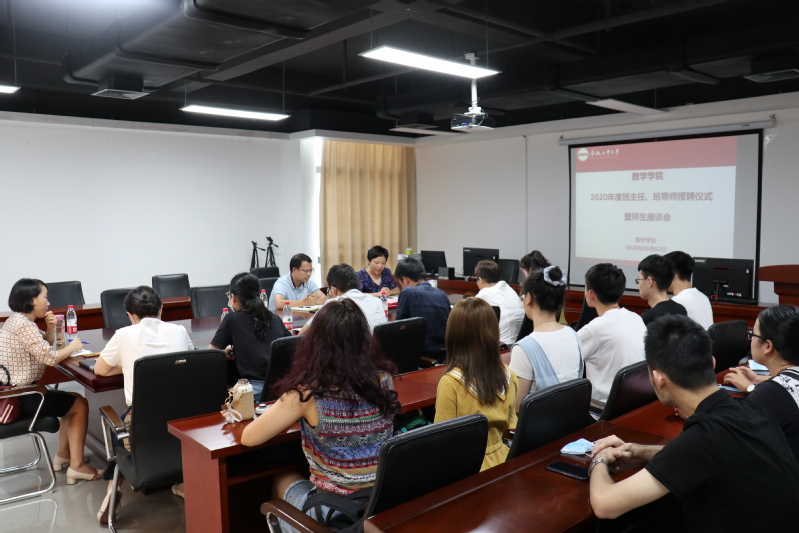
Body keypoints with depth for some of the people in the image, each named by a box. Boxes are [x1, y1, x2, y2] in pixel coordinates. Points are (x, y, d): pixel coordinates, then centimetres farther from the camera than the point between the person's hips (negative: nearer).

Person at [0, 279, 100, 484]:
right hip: (20, 399, -10)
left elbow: (43, 348, 17)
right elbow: (50, 358, -26)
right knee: (80, 404, 0)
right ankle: (76, 466, 0)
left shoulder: (17, 320, 11)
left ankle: (63, 455, 28)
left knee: (73, 399, 22)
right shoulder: (24, 325, -21)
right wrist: (72, 347, -8)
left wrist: (50, 329, -2)